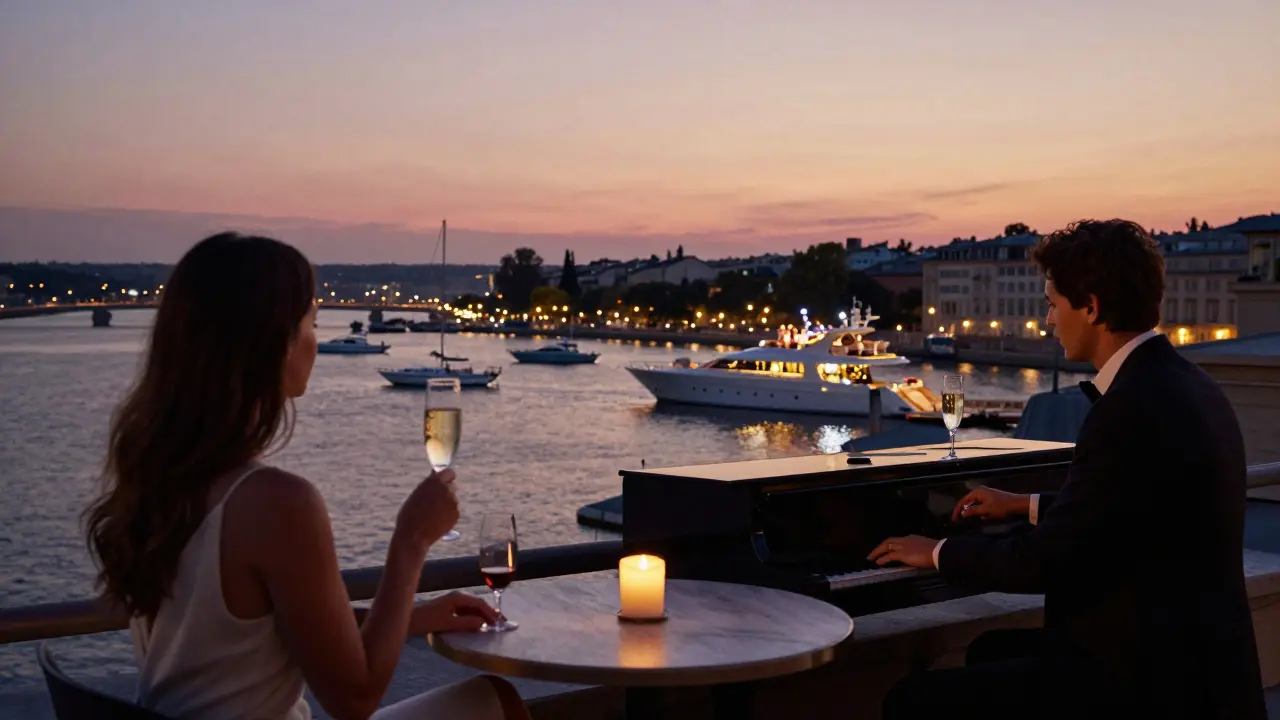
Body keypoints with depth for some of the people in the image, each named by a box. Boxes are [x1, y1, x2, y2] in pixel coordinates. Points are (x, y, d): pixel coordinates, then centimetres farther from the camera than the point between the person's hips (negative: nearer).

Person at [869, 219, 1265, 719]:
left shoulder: (1131, 409, -23)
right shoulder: (1186, 387, 8)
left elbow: (1047, 561, -20)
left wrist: (939, 553, -4)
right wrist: (1029, 506, 31)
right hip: (1189, 656, 10)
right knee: (992, 652, 27)